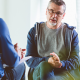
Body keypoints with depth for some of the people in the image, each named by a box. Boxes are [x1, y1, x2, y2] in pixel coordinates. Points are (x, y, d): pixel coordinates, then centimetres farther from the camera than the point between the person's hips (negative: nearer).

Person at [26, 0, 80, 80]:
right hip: (38, 71, 1)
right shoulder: (34, 31, 9)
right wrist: (47, 60, -18)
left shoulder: (72, 33, 9)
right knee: (44, 66, -36)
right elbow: (29, 60, 2)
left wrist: (61, 64, -22)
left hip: (64, 71, 0)